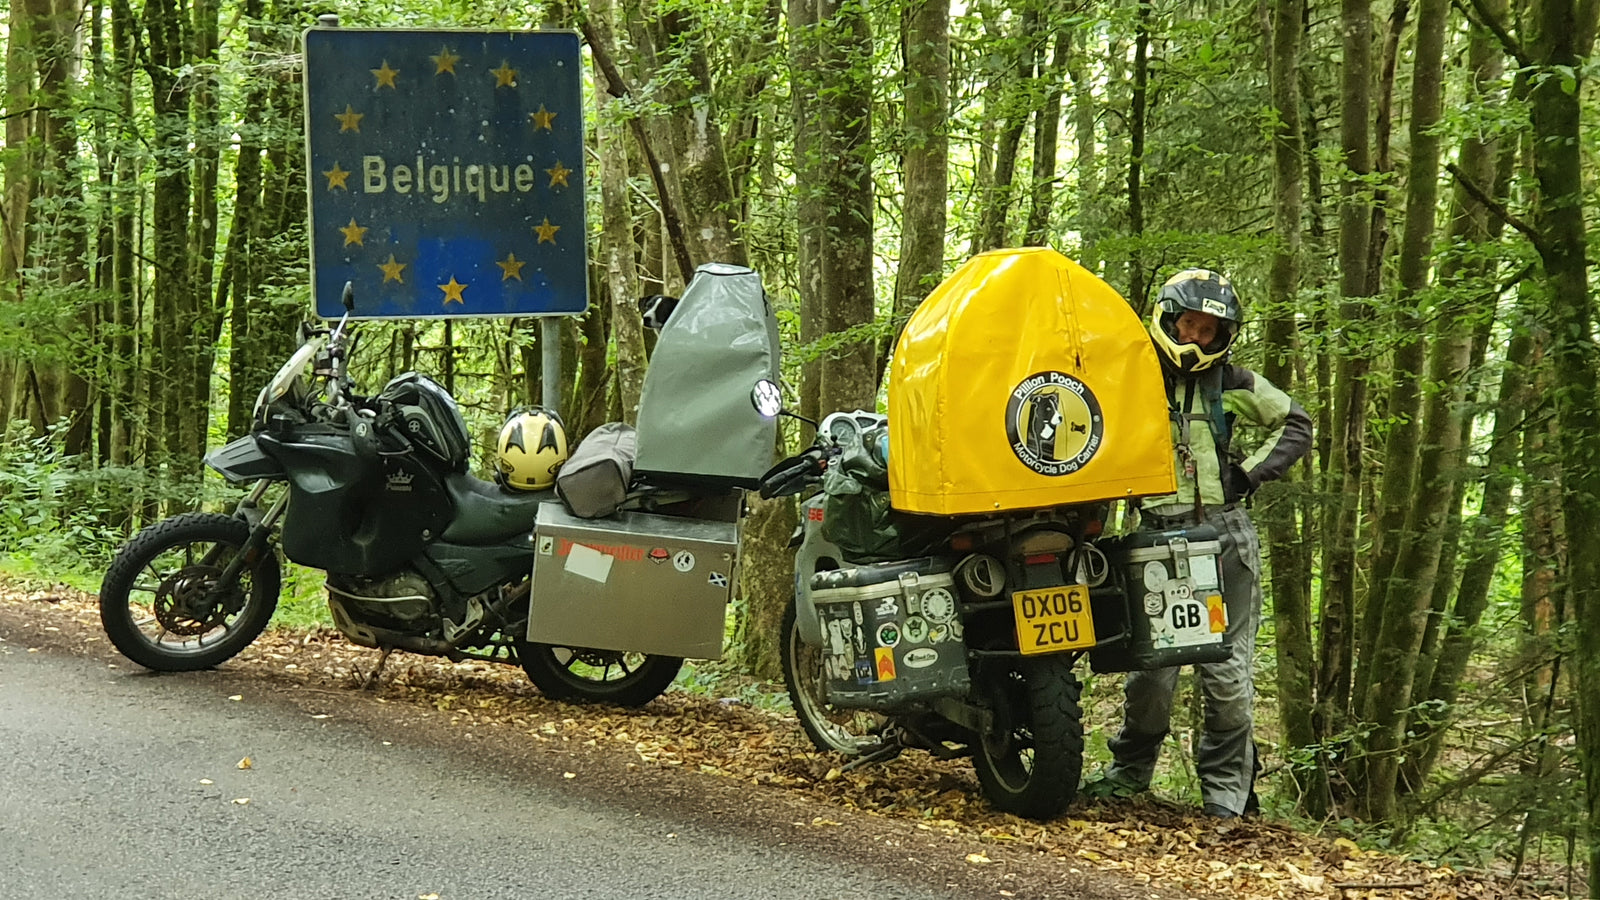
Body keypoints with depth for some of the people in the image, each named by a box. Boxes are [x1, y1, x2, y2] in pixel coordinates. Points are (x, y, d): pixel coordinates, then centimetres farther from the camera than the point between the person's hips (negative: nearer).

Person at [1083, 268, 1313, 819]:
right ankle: (1129, 773, 17)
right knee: (1150, 667, -4)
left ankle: (1227, 796, 10)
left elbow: (1296, 424, 19)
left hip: (1225, 535, 1)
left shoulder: (1232, 383, 9)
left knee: (1227, 673, 1)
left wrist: (1251, 471, 6)